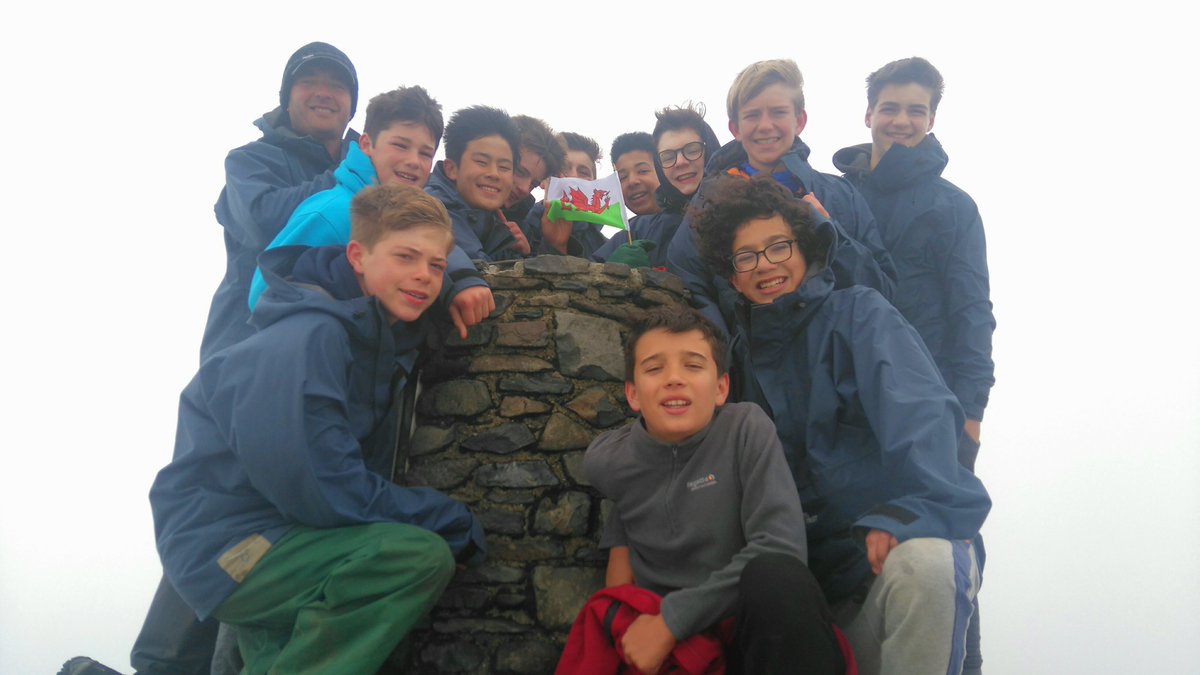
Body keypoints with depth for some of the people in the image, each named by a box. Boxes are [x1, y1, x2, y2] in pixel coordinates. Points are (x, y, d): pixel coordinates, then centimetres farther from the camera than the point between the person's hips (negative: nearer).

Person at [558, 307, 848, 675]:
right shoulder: (605, 460, 0)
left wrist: (672, 618, -19)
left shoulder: (747, 429, -10)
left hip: (752, 630, -1)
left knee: (775, 576, -33)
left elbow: (780, 550, -19)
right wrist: (618, 541, 9)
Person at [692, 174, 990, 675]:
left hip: (906, 539, -4)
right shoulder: (743, 353, 12)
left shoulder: (858, 313, -2)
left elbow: (921, 411, -18)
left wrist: (909, 512, -36)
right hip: (828, 570, 4)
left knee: (918, 565, -35)